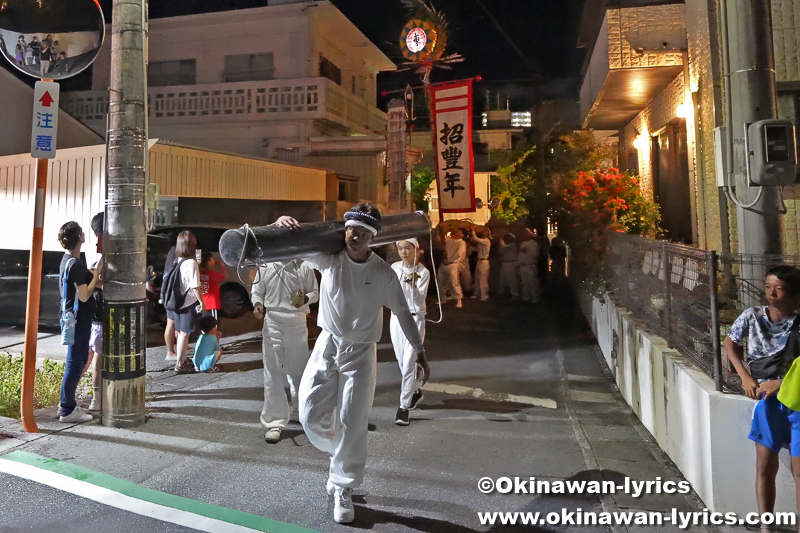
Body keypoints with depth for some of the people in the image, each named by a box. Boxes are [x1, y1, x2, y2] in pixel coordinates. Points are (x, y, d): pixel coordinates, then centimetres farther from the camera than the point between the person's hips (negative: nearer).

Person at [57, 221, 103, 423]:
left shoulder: (68, 261, 11)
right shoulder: (75, 264, -20)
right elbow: (84, 295, -22)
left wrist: (94, 272, 5)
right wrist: (98, 272, -16)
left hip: (75, 318, 10)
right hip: (78, 320, -10)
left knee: (78, 361, 19)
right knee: (75, 364, -2)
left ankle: (66, 403, 28)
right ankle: (67, 410, 7)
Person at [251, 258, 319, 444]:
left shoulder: (303, 268, 1)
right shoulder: (265, 268, 4)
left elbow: (315, 292, 7)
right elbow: (256, 291, 13)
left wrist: (305, 299, -15)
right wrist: (257, 304, -8)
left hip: (297, 325, 0)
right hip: (272, 325, 0)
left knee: (298, 371, 14)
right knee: (272, 374, -3)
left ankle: (299, 412, 37)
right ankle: (274, 422, 5)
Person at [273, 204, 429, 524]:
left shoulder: (383, 273, -11)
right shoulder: (329, 259, -9)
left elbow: (402, 312, 0)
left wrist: (419, 351, 3)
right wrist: (284, 223, -40)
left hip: (361, 353, -1)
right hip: (328, 345, 2)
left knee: (353, 423, -2)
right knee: (312, 414, -2)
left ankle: (343, 490, 19)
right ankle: (339, 455, 32)